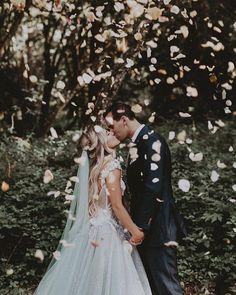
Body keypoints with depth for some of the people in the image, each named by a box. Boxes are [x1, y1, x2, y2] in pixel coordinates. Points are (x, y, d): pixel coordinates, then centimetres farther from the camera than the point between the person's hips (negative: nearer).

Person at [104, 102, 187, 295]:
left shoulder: (151, 140, -13)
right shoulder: (138, 143, 15)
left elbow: (154, 187, -21)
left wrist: (139, 227, -20)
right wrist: (137, 226, 14)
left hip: (157, 226, -10)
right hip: (146, 226, 10)